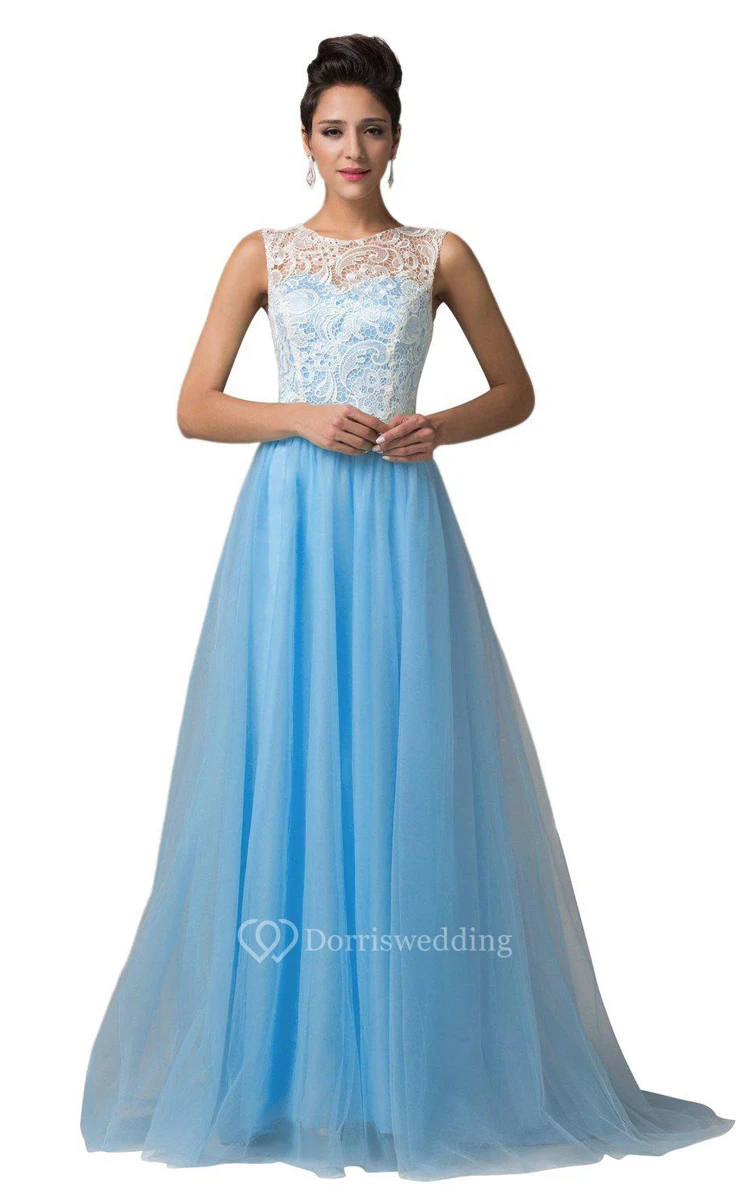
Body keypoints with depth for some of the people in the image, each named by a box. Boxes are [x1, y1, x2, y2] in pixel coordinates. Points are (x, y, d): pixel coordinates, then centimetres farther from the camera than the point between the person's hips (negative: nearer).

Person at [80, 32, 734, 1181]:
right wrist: (303, 419, -10)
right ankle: (283, 1069, 12)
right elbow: (195, 408, 5)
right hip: (290, 524, 0)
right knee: (286, 770, 0)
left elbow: (516, 390, 14)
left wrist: (442, 427, -5)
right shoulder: (263, 254, 10)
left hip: (400, 525, 0)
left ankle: (415, 1069, 11)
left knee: (409, 768, -2)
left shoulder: (440, 254, 10)